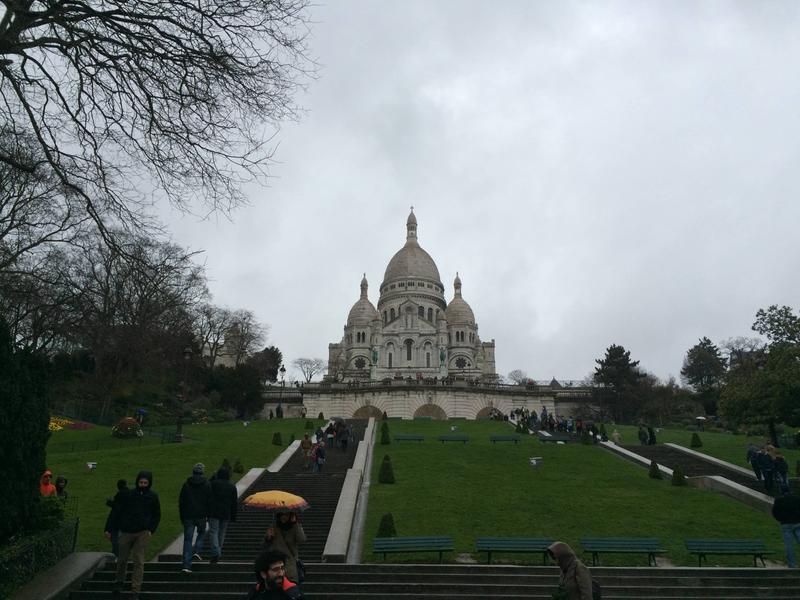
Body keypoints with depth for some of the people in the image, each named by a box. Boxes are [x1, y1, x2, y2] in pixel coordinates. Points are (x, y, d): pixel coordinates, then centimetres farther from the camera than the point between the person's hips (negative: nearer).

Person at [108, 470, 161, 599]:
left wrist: (151, 530, -3)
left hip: (142, 533, -1)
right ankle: (118, 583, 38)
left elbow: (157, 515, 9)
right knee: (122, 560, 13)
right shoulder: (129, 495, 0)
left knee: (139, 562, -4)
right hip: (126, 532, 1)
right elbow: (116, 512, 4)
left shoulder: (153, 496, 2)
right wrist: (109, 529, 1)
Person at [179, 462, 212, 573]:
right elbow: (209, 502, -1)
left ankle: (186, 565, -1)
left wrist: (182, 517, 13)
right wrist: (208, 516, 8)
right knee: (201, 533, 24)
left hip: (188, 517, 1)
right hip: (201, 516, -1)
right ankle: (196, 551, 5)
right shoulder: (207, 485, -2)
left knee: (188, 539, 3)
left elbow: (181, 502, 5)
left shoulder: (186, 484, 3)